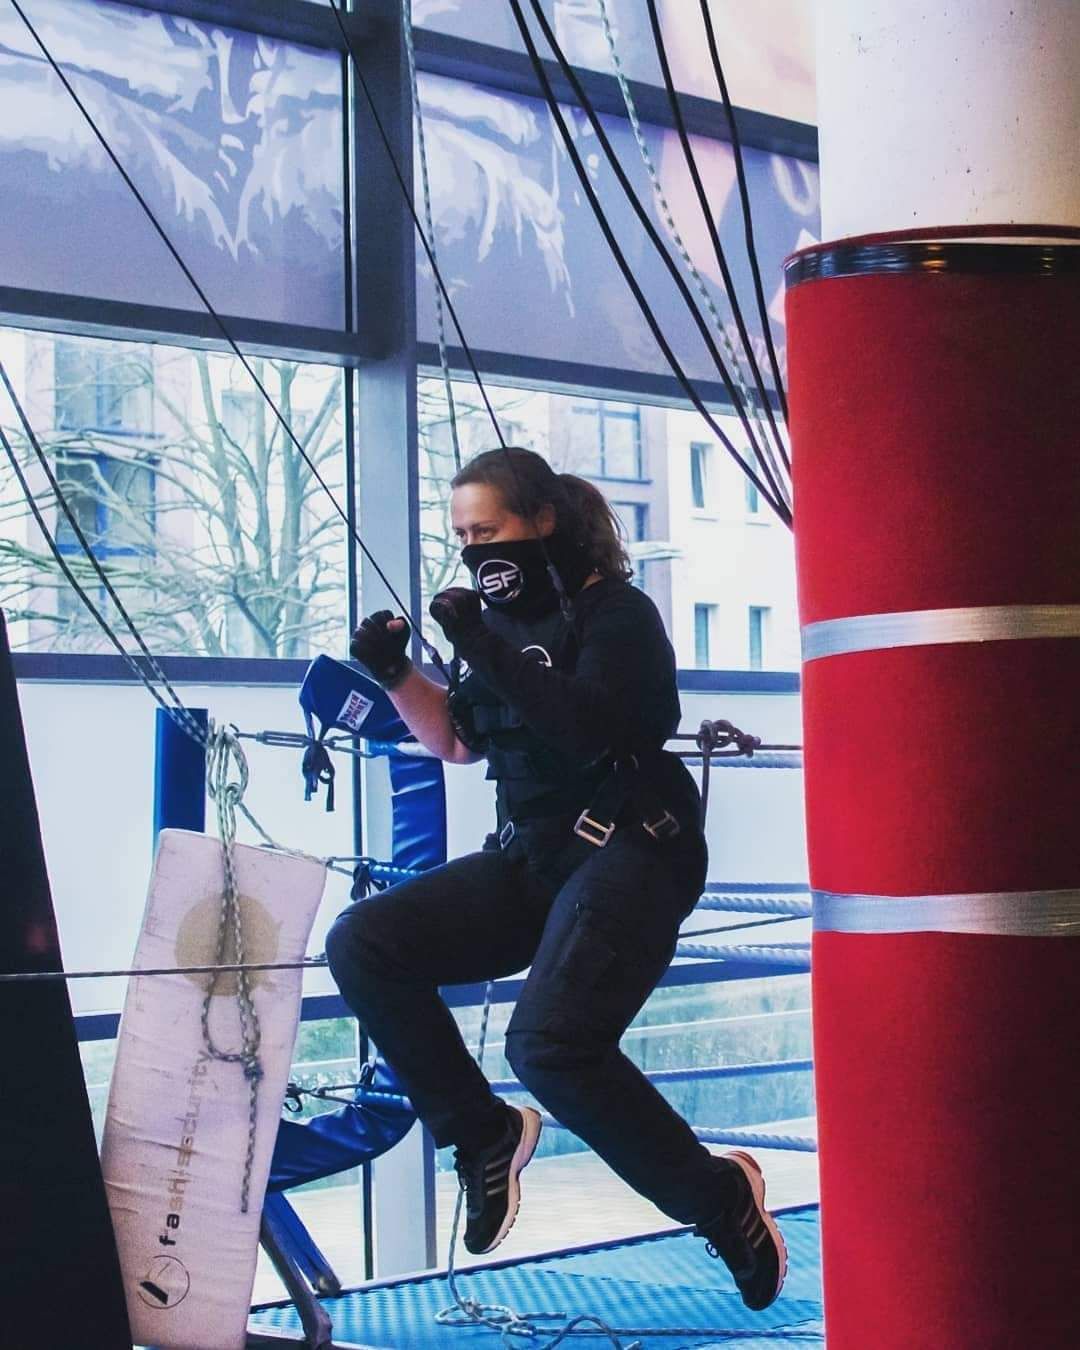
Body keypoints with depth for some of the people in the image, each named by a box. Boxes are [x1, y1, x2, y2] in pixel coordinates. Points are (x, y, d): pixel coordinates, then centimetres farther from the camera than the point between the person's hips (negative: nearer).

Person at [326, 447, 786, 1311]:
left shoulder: (615, 613, -9)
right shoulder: (501, 617, 12)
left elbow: (593, 729, -26)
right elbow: (459, 741, 22)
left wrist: (490, 654, -27)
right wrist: (395, 674, 6)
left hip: (628, 855, -8)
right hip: (528, 858, 8)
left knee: (551, 1045, -28)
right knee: (363, 946, -7)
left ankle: (720, 1197, -8)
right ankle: (483, 1133, 4)